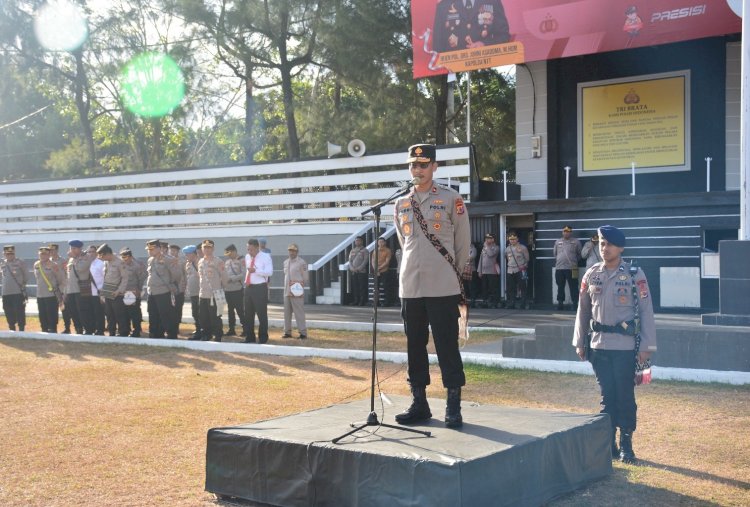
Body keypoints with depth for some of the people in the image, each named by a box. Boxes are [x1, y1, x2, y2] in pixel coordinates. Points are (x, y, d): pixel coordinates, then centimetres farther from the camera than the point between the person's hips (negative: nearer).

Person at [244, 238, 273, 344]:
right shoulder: (247, 257, 12)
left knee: (262, 314, -2)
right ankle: (249, 338, 20)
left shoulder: (265, 257, -7)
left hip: (260, 288, -7)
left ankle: (263, 338, 7)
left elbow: (269, 272, -19)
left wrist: (256, 270, -25)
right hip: (249, 287, 7)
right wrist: (246, 280, 14)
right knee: (248, 314, 11)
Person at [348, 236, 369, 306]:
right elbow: (350, 260, 11)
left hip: (362, 271, -5)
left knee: (362, 287, -5)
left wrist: (358, 268, -14)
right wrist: (352, 268, -5)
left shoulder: (364, 250, 1)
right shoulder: (352, 250, 16)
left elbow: (365, 261, -7)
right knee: (355, 287, 4)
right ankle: (356, 301, 10)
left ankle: (362, 301, -2)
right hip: (353, 272, 5)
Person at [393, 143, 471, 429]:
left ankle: (454, 406, 4)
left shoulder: (451, 199, -2)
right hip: (410, 287, 5)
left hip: (443, 288, -5)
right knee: (415, 345, 9)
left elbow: (463, 243, 3)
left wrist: (453, 274, 7)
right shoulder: (401, 204, 11)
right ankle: (419, 403, 19)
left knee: (447, 346, -2)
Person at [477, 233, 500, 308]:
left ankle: (493, 303, -3)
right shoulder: (484, 248, 17)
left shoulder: (496, 247, -1)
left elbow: (490, 254, -21)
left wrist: (487, 245, -9)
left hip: (492, 272, -6)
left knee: (493, 289, -6)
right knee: (484, 288, 7)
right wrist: (479, 271, 12)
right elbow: (481, 259, 18)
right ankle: (486, 302, 13)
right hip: (484, 272, 6)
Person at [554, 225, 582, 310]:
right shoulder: (557, 242, 12)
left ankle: (575, 303, 1)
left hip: (571, 268, -3)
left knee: (573, 287, -3)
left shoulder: (575, 242, 1)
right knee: (560, 287, 9)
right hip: (559, 268, 4)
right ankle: (560, 302, 15)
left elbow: (579, 254, 6)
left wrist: (574, 261, 5)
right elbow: (554, 253, 20)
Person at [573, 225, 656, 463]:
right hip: (599, 346, 3)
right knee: (607, 396, 10)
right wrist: (579, 342, 9)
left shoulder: (635, 275, -6)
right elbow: (583, 310, 10)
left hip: (625, 347, -3)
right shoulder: (591, 275, 4)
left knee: (625, 396, 3)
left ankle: (626, 445, 15)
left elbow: (646, 311, -6)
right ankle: (608, 444, 18)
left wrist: (646, 346, -9)